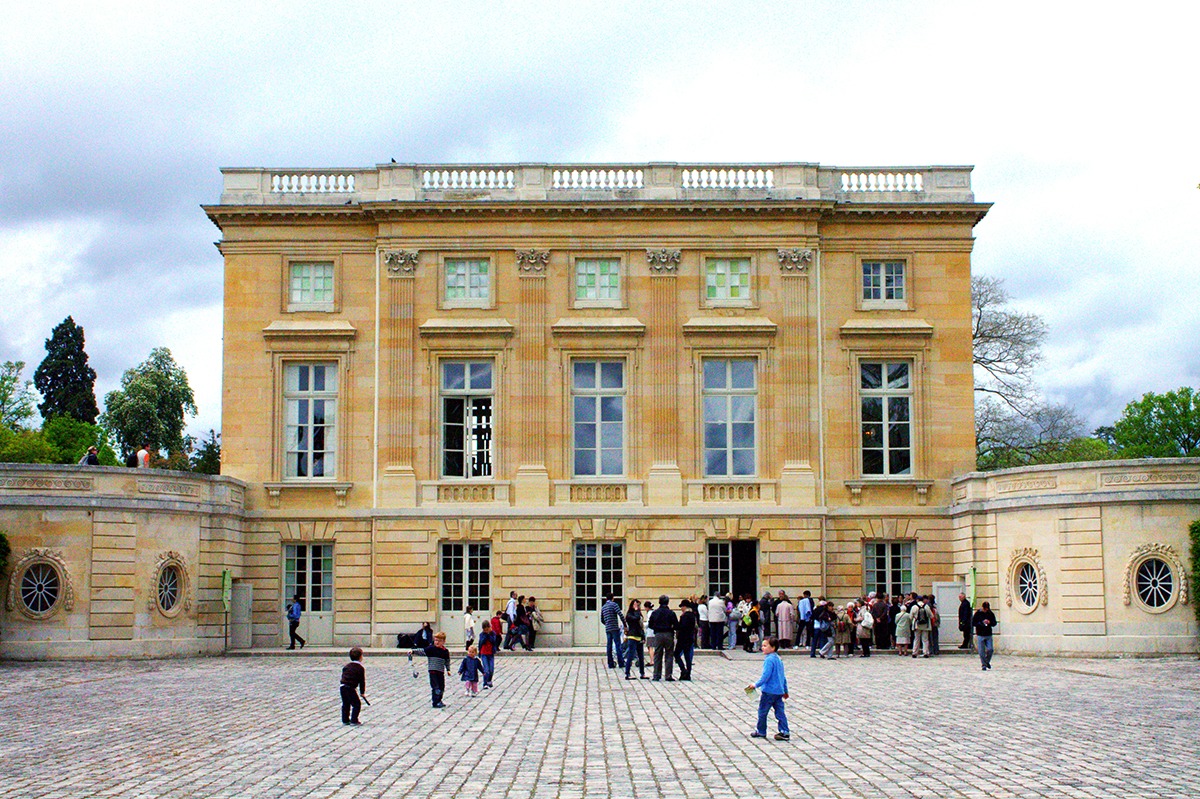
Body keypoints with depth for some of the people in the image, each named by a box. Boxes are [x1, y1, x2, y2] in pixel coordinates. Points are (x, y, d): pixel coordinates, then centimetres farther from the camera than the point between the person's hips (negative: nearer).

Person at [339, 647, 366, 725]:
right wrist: (362, 692, 10)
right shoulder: (360, 668, -2)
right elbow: (362, 681, 0)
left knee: (345, 704, 18)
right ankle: (354, 720, -1)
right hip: (351, 688, -7)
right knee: (357, 704, 2)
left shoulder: (346, 666, 17)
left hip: (343, 687, 7)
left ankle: (345, 720, 22)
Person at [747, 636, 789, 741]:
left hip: (769, 691, -8)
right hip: (779, 691, 8)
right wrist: (785, 690, 26)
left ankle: (761, 731, 16)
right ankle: (785, 732, 1)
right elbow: (783, 676, 20)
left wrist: (756, 685, -14)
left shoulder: (769, 660, -15)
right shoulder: (779, 659, 13)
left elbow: (766, 675, -21)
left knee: (762, 711, 6)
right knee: (780, 712, 6)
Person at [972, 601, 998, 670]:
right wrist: (982, 623, -16)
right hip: (980, 635, -2)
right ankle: (984, 665, 8)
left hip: (988, 635, 2)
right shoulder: (977, 613, -3)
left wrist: (990, 622, -12)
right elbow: (973, 623, -5)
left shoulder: (991, 614, 4)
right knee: (981, 651, -2)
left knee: (990, 649, -4)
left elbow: (994, 623, 10)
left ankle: (987, 662, 21)